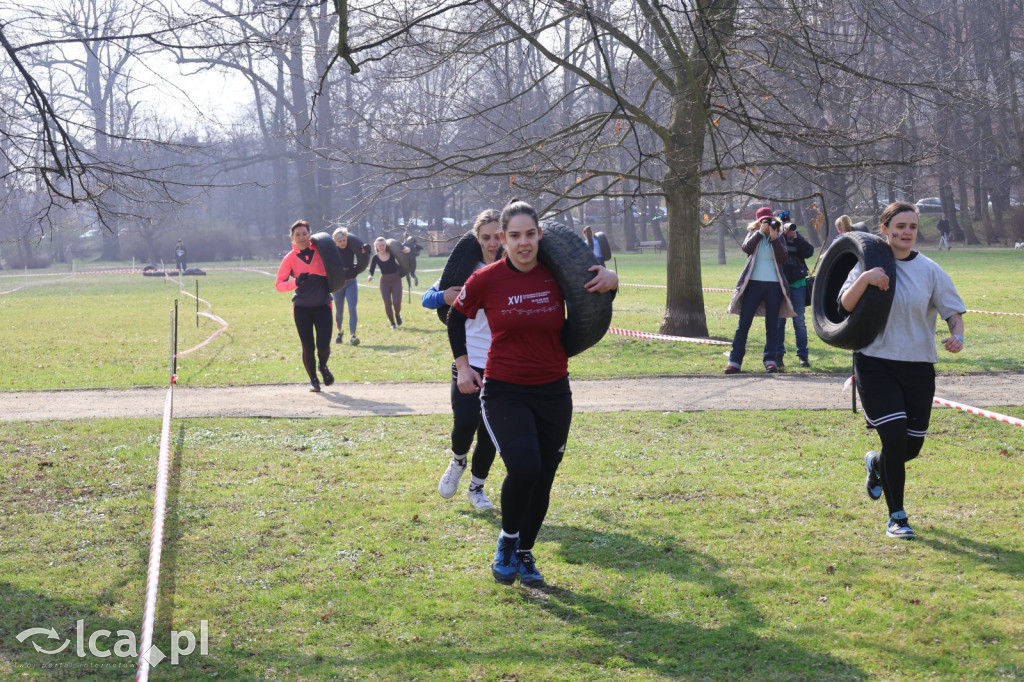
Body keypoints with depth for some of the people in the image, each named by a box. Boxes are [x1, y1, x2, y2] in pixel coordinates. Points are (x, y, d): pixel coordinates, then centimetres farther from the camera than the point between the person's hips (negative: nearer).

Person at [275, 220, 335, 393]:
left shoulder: (320, 251, 0)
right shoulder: (290, 258, -2)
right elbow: (279, 285, -2)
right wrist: (295, 283, -18)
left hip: (323, 305, 0)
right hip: (301, 308, 0)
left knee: (323, 345, -11)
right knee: (308, 347, -2)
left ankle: (323, 366, 24)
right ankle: (313, 380, 22)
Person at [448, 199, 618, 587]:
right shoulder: (485, 281, -9)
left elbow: (595, 283, 14)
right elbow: (456, 318, 9)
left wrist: (610, 279, -9)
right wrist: (462, 365, 6)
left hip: (553, 392, 3)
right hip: (504, 391, -3)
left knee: (542, 481, 10)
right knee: (523, 466, -24)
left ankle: (525, 555, 32)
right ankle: (507, 541, 2)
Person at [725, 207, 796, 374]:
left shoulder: (779, 238, 9)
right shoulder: (753, 235, 9)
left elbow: (783, 257, -7)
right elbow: (746, 248, -12)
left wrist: (774, 237, -14)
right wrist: (760, 232, -14)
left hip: (774, 285, 1)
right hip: (754, 284, -1)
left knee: (772, 325, 3)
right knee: (743, 323, -4)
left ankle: (770, 360, 9)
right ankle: (734, 361, -3)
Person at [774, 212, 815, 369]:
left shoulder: (798, 238, 7)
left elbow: (808, 252, -7)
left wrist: (795, 237, -13)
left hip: (797, 284, 1)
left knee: (799, 321, 3)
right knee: (779, 321, 2)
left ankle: (803, 356, 7)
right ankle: (778, 355, 7)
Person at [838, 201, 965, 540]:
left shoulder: (929, 270, 4)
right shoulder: (869, 265, 0)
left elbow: (954, 311, 4)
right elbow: (845, 306, -10)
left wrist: (957, 336, -17)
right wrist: (864, 279, -26)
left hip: (918, 366, 3)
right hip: (876, 364, -3)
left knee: (912, 446, 7)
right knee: (895, 437, -13)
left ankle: (877, 464, 45)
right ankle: (896, 518, 2)